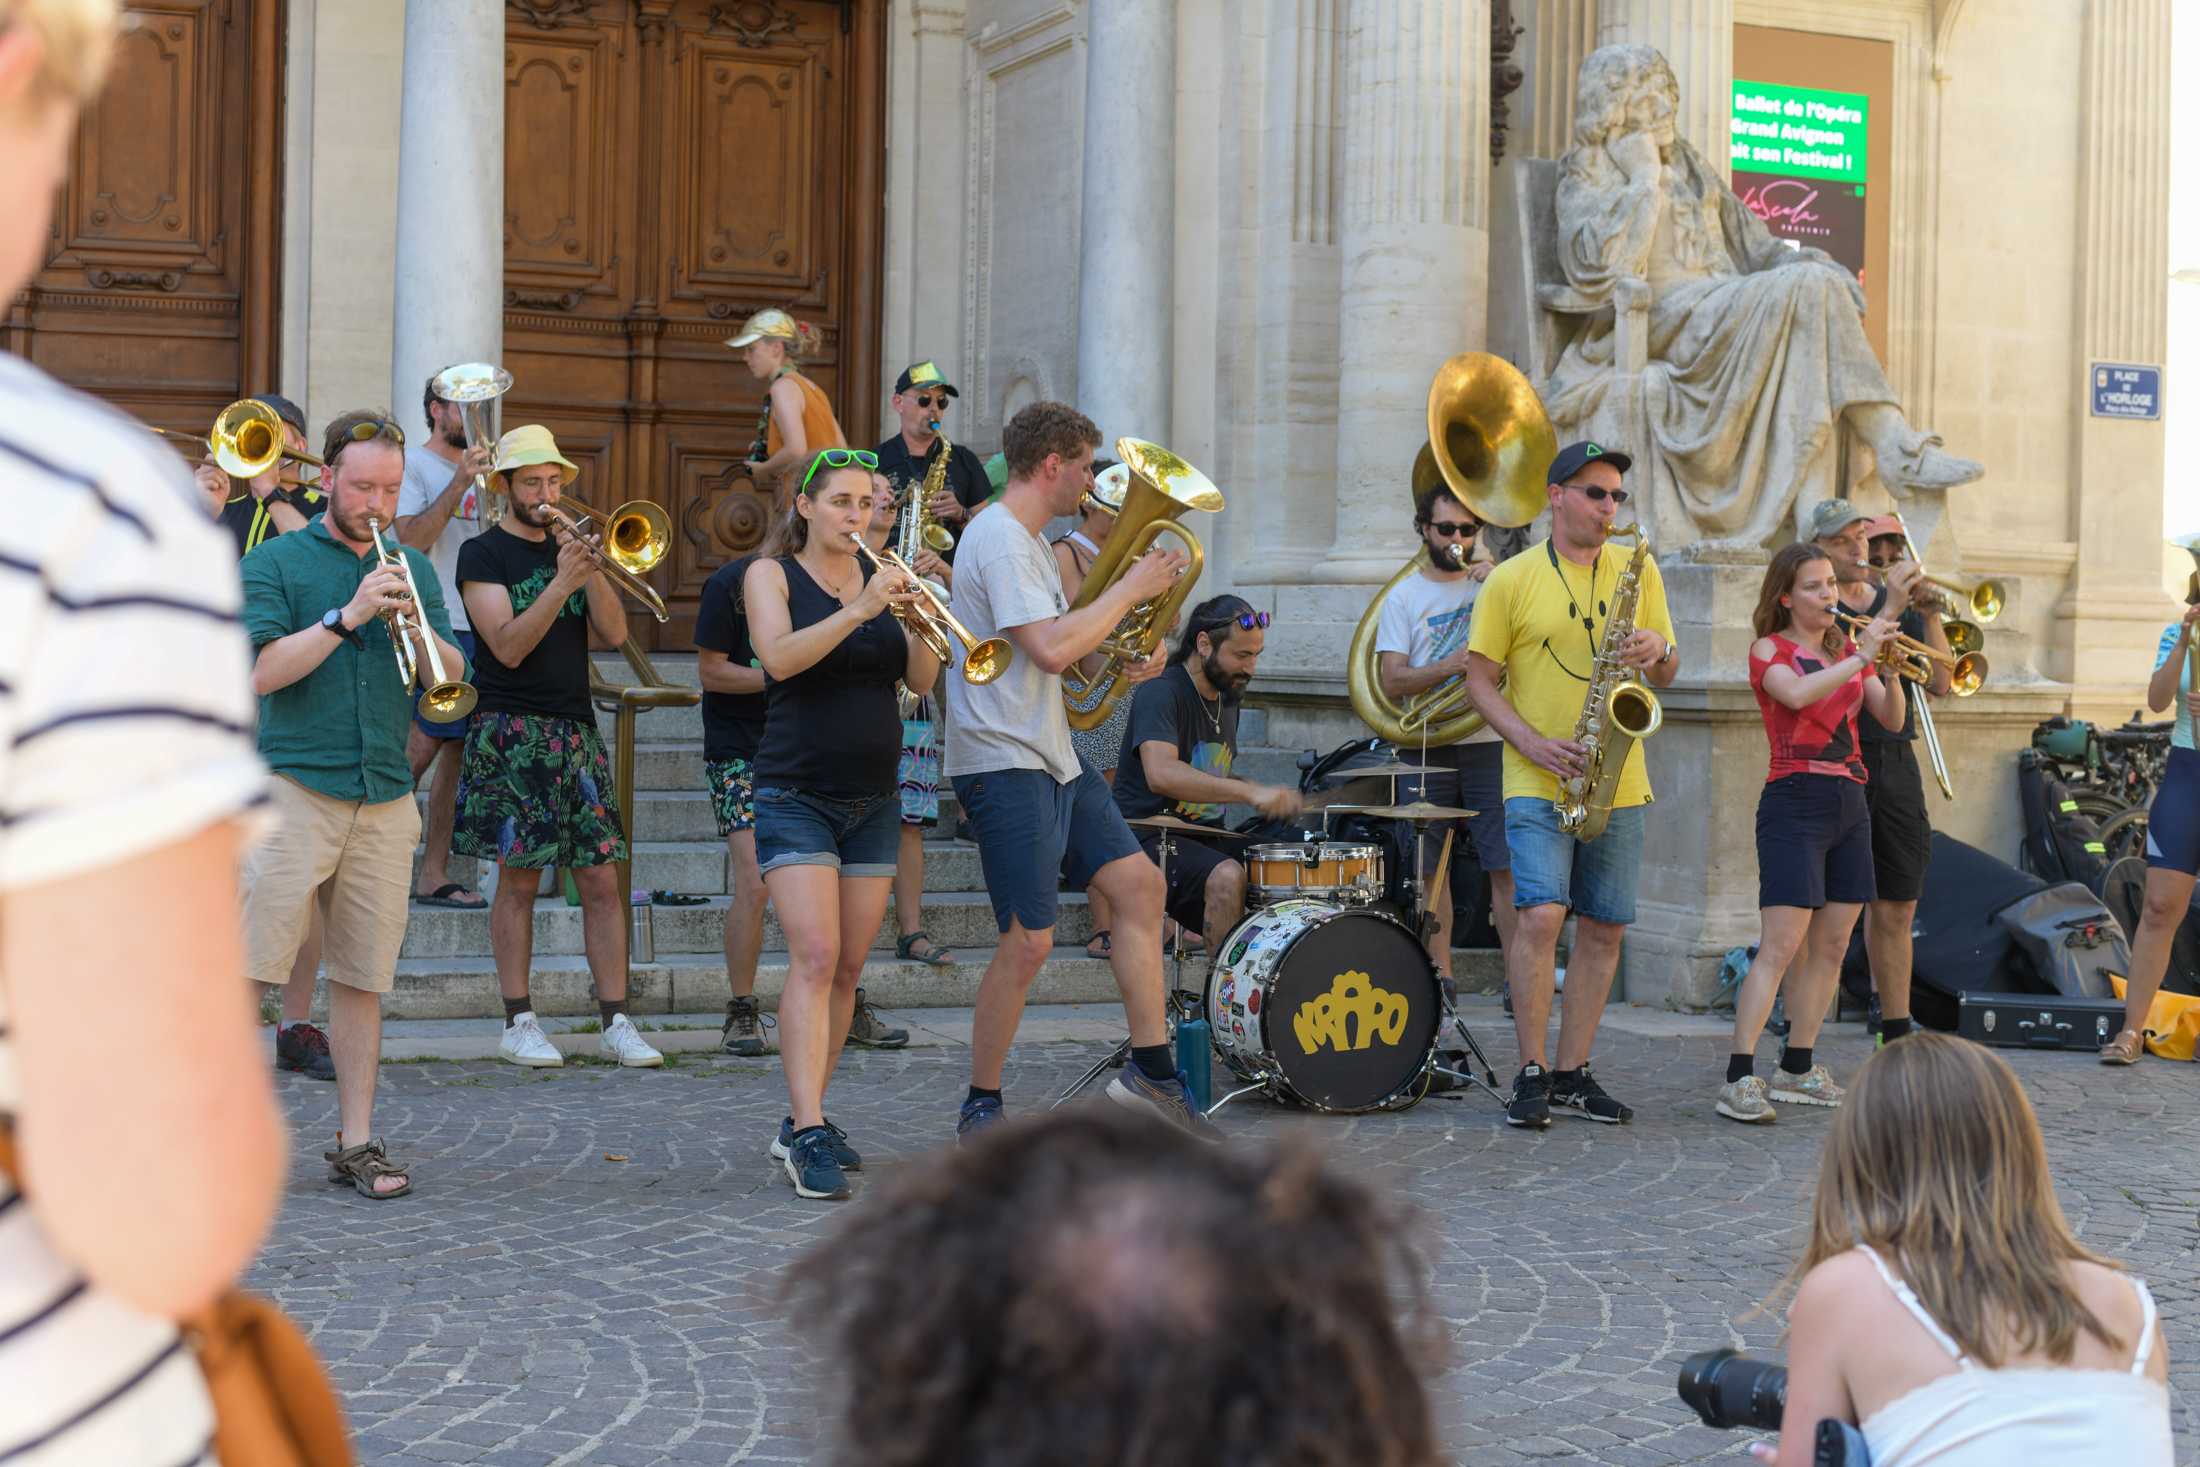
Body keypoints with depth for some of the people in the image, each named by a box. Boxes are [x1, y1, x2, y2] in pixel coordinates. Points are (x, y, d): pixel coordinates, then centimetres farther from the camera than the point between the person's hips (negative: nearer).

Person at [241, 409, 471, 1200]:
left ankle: (356, 1142, 12)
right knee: (247, 963, -9)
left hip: (386, 801, 4)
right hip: (296, 788, -4)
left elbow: (451, 678, 8)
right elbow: (263, 671, -9)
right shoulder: (276, 562, 2)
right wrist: (348, 616, -17)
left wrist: (416, 626, -11)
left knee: (362, 979, 7)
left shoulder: (415, 570, 15)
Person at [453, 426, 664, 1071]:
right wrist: (560, 584, -22)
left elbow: (613, 633, 6)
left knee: (601, 878, 0)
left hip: (576, 728, 5)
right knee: (519, 878, -3)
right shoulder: (484, 553, 0)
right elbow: (507, 646, -13)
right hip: (511, 731, -5)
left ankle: (615, 1021, 3)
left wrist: (592, 569, -8)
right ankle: (519, 1023, 5)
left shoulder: (568, 546, 16)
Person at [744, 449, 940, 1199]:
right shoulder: (771, 574, -1)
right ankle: (809, 1134, -21)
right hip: (796, 794, -5)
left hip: (873, 799, 5)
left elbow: (921, 680, 2)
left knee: (847, 968, 5)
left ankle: (803, 1121, 16)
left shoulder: (881, 575, 9)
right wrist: (859, 611, -29)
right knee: (814, 957, -17)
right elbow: (780, 657, -19)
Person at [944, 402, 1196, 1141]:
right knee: (1030, 939, -8)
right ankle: (981, 1108, 5)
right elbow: (1051, 649, -26)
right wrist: (1130, 589, -15)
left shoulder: (1026, 542, 17)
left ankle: (1150, 1071, 11)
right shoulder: (998, 540, -16)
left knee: (1139, 884, 7)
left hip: (1053, 756, 11)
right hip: (1005, 763, -11)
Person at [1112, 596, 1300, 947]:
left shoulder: (1226, 700, 15)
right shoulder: (1160, 693, -14)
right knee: (1227, 877, -33)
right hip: (1149, 838, -9)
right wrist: (1248, 791, -38)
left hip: (1206, 835, 9)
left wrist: (1263, 795, 7)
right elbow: (1160, 774, -32)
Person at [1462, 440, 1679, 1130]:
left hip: (1618, 783, 4)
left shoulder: (1637, 570, 9)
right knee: (1540, 915, -17)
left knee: (1604, 929, 5)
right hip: (1537, 782, -4)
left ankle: (1573, 1073, 16)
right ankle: (1530, 1075, -7)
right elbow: (1479, 678, 0)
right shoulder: (1512, 580, -1)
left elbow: (1667, 673, 13)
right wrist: (1531, 741, -14)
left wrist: (1658, 650, -11)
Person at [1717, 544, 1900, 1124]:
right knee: (1780, 945, -15)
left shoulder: (1847, 650, 16)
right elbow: (1796, 694, -22)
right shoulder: (1769, 650, -1)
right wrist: (1860, 658, -23)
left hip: (1849, 803, 7)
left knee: (1831, 947, 7)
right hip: (1795, 800, -7)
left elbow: (1891, 717, 7)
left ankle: (1796, 1068, 15)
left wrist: (1890, 673, -10)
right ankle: (1739, 1079, -17)